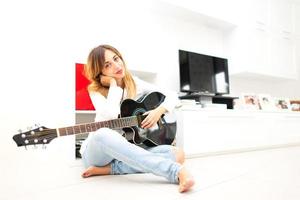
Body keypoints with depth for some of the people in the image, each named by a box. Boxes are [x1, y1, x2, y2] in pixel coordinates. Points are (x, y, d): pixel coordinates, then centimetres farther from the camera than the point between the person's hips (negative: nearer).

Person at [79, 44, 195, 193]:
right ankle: (177, 172, -46)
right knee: (102, 134, -42)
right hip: (98, 151, -3)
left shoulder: (135, 84, 2)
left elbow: (172, 97, 5)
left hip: (128, 149, 3)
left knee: (177, 154, -21)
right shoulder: (96, 90, -6)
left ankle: (108, 169, -25)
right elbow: (110, 116, -29)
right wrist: (113, 84, -17)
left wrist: (159, 111, -14)